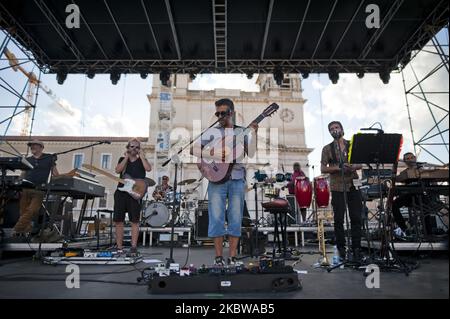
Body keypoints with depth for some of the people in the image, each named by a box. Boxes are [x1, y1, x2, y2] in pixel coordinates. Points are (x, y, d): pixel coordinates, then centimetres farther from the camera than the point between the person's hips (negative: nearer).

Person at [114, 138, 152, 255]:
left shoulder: (142, 160, 12)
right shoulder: (122, 159, 17)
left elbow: (148, 169, -10)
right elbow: (118, 170, -3)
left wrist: (141, 156, -4)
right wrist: (126, 157, -2)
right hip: (121, 192, 2)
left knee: (134, 221, -2)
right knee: (118, 221, 3)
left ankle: (134, 247, 4)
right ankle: (119, 248, 12)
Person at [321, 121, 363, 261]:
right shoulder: (327, 148, 5)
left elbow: (361, 163, 9)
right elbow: (323, 169, -1)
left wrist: (353, 167, -13)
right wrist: (339, 168, -15)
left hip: (353, 185, 2)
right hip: (337, 187, -1)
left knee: (356, 218, 2)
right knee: (339, 219, 1)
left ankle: (356, 247, 14)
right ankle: (341, 247, 14)